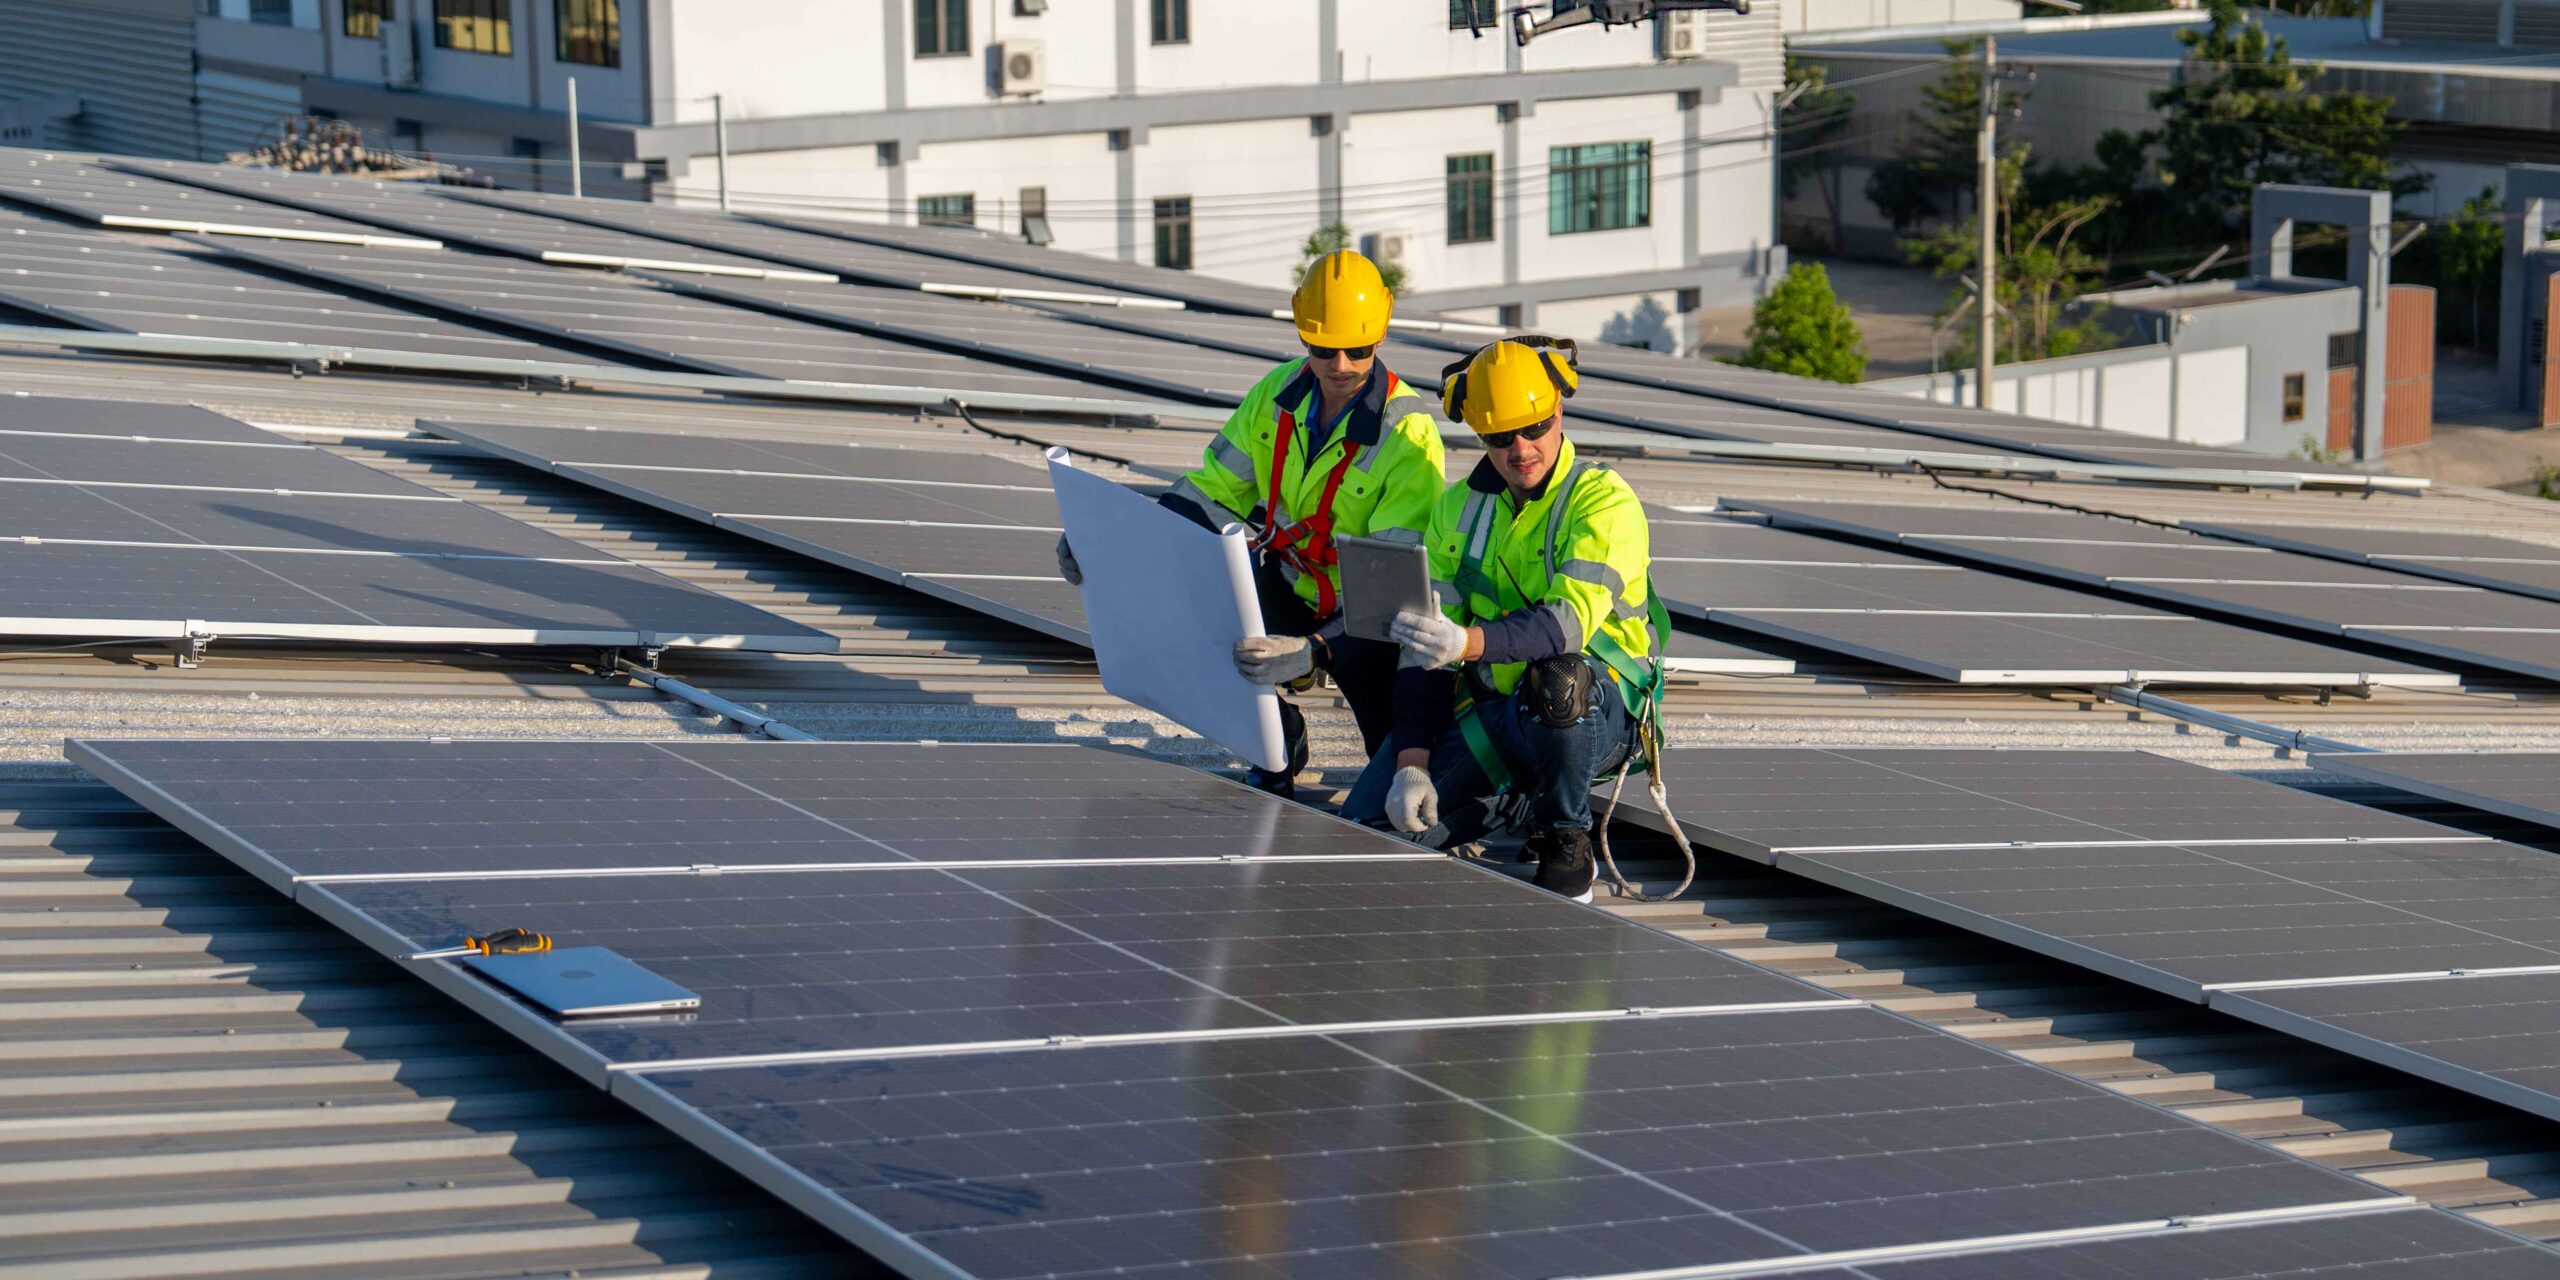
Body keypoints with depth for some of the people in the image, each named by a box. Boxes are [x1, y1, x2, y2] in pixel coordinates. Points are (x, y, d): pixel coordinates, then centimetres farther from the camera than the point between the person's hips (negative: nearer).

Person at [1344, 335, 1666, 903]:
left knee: (1558, 675, -41)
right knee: (1369, 822, -12)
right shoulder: (1459, 508, 5)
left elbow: (1569, 621, -29)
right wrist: (1412, 765, -10)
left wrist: (1469, 642, -47)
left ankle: (1565, 846, -16)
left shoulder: (1606, 503, -13)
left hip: (1600, 712, -5)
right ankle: (1516, 802, 15)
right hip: (1490, 713, 5)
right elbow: (1424, 648, 2)